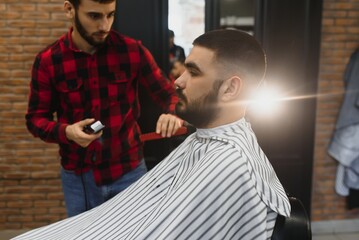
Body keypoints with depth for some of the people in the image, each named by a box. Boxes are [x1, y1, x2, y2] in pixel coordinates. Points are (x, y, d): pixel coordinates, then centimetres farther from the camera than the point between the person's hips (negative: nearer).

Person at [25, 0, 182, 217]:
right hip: (78, 176, 1)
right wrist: (66, 132, -21)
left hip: (129, 171, 0)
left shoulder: (132, 50, -7)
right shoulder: (47, 61, -6)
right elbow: (35, 118, 0)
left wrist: (171, 114, -25)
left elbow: (168, 93, -1)